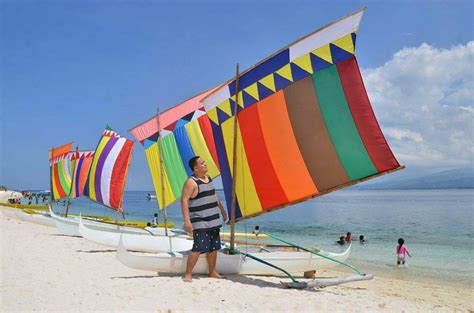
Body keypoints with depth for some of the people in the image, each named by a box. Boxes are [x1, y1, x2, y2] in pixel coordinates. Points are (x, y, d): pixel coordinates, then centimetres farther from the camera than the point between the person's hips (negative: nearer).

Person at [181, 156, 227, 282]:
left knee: (213, 247, 14)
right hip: (200, 223, -8)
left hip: (213, 221, 8)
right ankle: (188, 274, 1)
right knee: (198, 248, -12)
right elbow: (184, 201, -19)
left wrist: (222, 210, 32)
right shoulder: (191, 182, -14)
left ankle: (212, 272, 29)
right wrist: (187, 221, -25)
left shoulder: (208, 178, 13)